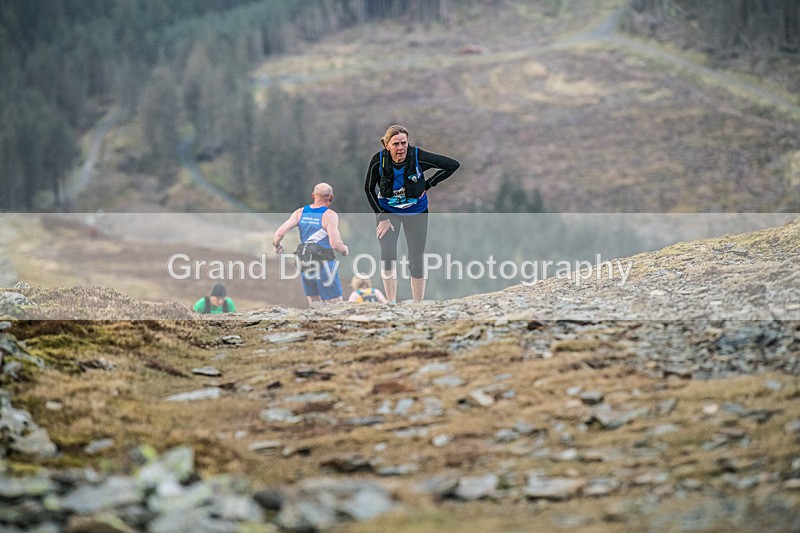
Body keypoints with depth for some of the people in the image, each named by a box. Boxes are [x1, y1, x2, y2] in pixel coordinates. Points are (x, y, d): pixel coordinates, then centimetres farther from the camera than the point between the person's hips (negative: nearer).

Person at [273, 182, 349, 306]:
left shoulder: (300, 212, 2)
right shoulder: (330, 215, -12)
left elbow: (280, 232, -6)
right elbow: (335, 244, -20)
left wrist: (276, 245, 14)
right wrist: (345, 249, 1)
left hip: (305, 266, 6)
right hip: (324, 267, -5)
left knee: (314, 305, 18)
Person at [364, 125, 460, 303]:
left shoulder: (418, 157, -25)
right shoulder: (379, 160, -21)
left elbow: (453, 165, -16)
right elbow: (369, 189, -6)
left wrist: (428, 184, -14)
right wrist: (382, 216, -11)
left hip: (416, 212, 0)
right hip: (388, 210, 0)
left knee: (416, 260, 4)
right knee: (387, 255, -18)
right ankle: (391, 303, -9)